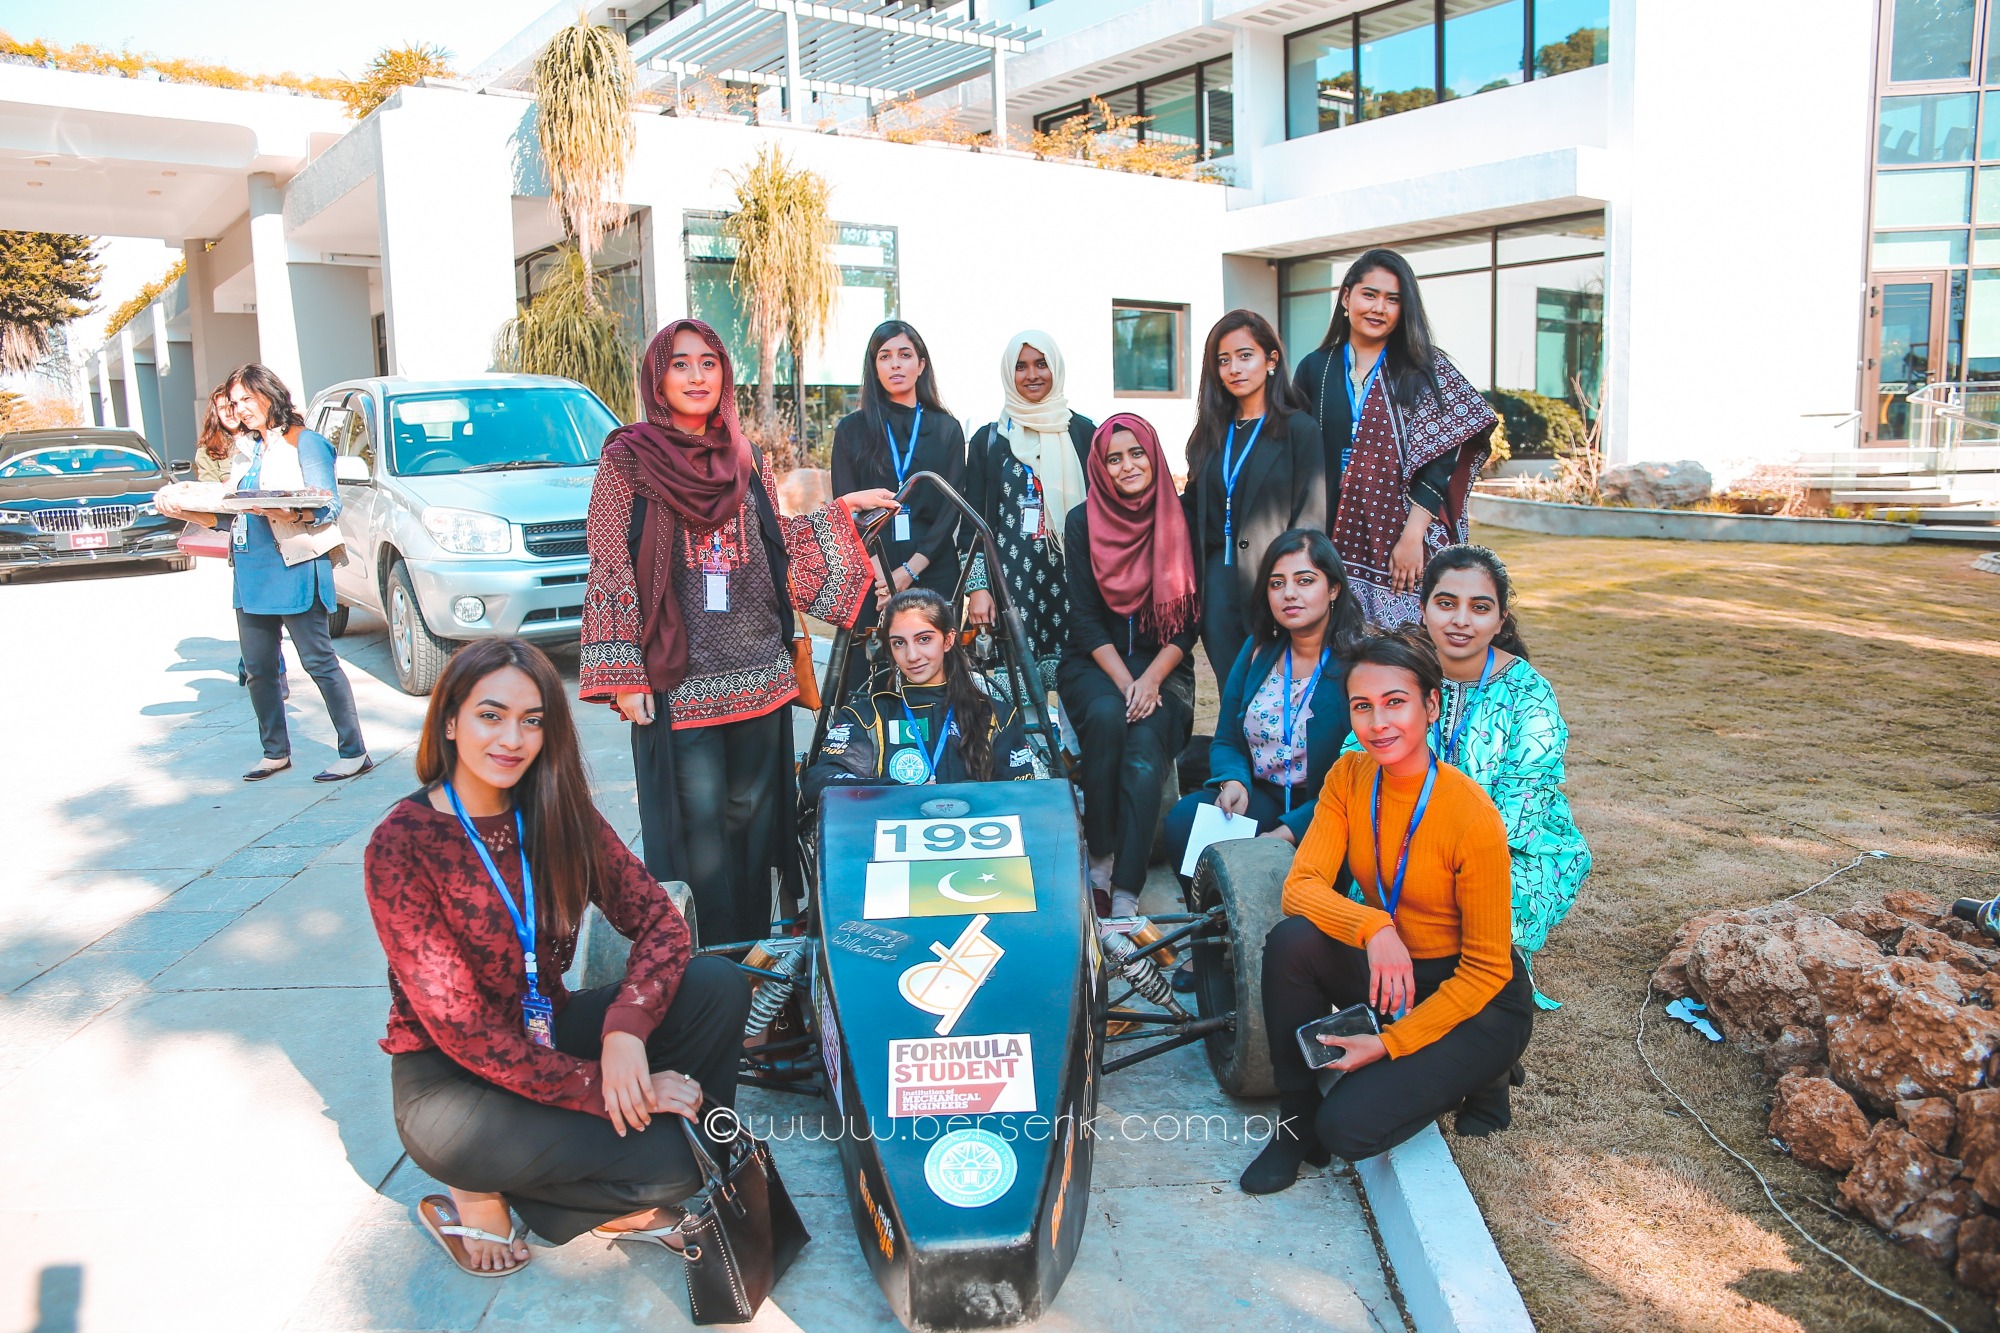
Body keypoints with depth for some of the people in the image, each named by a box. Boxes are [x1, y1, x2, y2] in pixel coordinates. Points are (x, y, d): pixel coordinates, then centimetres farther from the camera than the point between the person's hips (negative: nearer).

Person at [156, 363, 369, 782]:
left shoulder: (305, 442, -3)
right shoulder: (246, 450, 19)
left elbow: (330, 506, -11)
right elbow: (228, 513, 18)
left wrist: (289, 515, -28)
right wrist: (185, 512, 3)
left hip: (295, 568, -8)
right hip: (251, 571, 8)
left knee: (319, 661, -7)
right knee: (257, 668, 10)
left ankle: (354, 753, -2)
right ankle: (276, 751, 23)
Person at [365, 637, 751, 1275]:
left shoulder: (558, 815, -3)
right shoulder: (401, 846, -18)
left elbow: (658, 918, -8)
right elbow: (459, 1024, -21)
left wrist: (626, 1028, -27)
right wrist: (605, 1087, -25)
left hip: (549, 1032, 6)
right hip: (449, 1072, -5)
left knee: (718, 984, -18)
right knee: (661, 1155, -27)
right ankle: (483, 1192, 1)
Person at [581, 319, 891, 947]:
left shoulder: (747, 459, 10)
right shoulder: (628, 458, -2)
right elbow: (611, 571, -5)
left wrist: (843, 509, 9)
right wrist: (623, 677, -10)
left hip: (759, 675, 4)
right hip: (679, 679, -4)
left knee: (754, 816, 11)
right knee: (701, 823, 0)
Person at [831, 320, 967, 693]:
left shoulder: (946, 429, 10)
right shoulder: (852, 429, 9)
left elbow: (952, 506, 2)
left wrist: (910, 571, -10)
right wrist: (878, 572, -13)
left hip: (933, 572, 1)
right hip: (868, 575, 0)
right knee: (865, 678, -4)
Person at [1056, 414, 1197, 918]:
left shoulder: (1179, 521, 4)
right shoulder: (1084, 522, 2)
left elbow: (1188, 619, 1)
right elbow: (1084, 617, -2)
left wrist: (1151, 679, -13)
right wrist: (1124, 681, -15)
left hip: (1163, 666, 0)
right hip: (1095, 663, 0)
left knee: (1144, 756, -28)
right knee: (1106, 716, -34)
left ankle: (1125, 898, -30)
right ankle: (1099, 857, -19)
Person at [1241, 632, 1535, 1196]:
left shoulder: (1472, 816, -24)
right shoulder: (1348, 779, -8)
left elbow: (1486, 970, -17)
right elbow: (1300, 887, -15)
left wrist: (1390, 1044, -21)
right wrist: (1372, 927, -35)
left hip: (1475, 1000, -4)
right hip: (1386, 975, 5)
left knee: (1350, 1126, -21)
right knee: (1292, 940, -26)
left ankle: (1478, 1077, 9)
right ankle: (1297, 1121, -7)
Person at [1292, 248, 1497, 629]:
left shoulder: (1424, 369, 3)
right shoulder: (1315, 368, 9)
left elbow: (1438, 463, -6)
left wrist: (1413, 536, -15)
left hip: (1402, 543, -2)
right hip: (1337, 541, 2)